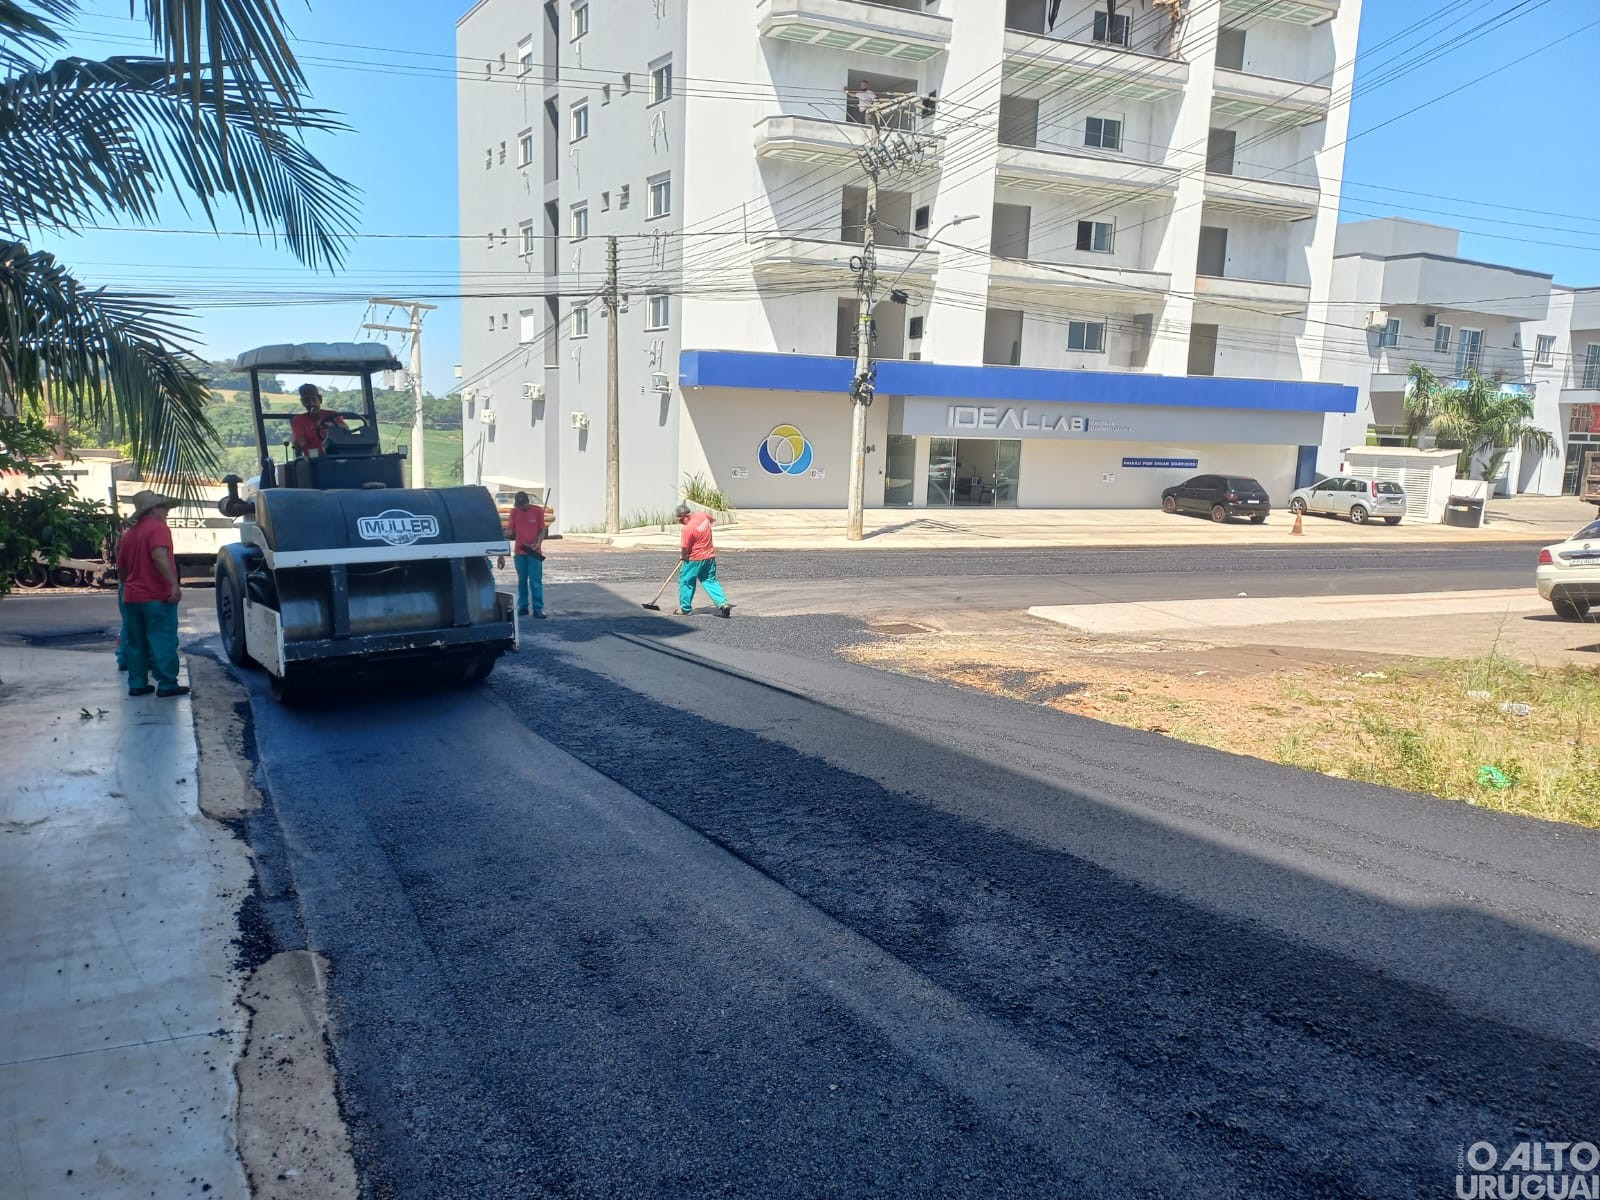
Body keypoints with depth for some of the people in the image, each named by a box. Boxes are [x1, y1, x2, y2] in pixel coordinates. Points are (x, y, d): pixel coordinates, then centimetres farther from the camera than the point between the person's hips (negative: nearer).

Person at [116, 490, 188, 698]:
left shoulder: (130, 533, 15)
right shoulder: (158, 527, -10)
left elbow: (121, 568, 22)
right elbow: (159, 556, -26)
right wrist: (174, 584, -30)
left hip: (132, 597, 8)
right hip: (158, 597, -8)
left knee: (136, 643, 12)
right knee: (163, 642, -4)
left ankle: (137, 684, 15)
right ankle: (167, 685, -5)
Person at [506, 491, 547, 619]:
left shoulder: (538, 511, -2)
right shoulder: (514, 512, 5)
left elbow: (542, 530, 0)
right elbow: (510, 530, 6)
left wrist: (538, 544, -15)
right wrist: (507, 533, -18)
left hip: (533, 552, -3)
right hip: (519, 551, 3)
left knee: (536, 581, -5)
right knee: (522, 581, 9)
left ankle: (538, 609, -4)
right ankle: (523, 606, 17)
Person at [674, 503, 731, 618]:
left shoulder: (688, 528, -23)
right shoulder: (703, 516, -2)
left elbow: (685, 548, -18)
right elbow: (711, 519, 23)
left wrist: (683, 556, 4)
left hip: (694, 559, -7)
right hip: (710, 556, 7)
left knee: (686, 582, 10)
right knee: (710, 581, 10)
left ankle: (685, 609, 17)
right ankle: (722, 603, -7)